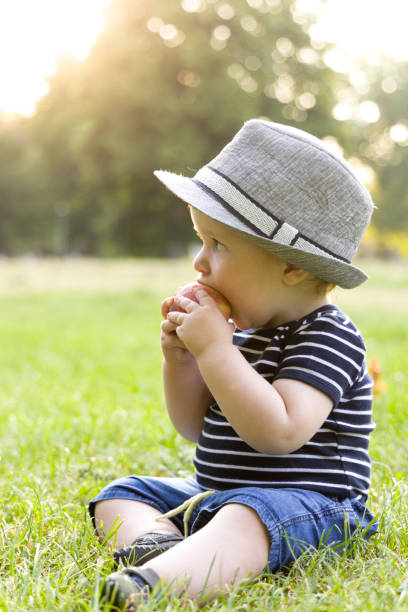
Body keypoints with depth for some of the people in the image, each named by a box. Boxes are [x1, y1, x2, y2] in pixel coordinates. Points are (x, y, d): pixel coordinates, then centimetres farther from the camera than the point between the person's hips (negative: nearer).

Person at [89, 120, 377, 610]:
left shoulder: (327, 339, -15)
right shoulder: (245, 331, 12)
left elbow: (278, 432, -30)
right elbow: (196, 428, 17)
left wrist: (214, 349, -26)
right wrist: (180, 359, -1)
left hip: (304, 502, -10)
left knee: (244, 520, -39)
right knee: (121, 493, 6)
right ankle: (153, 538, -27)